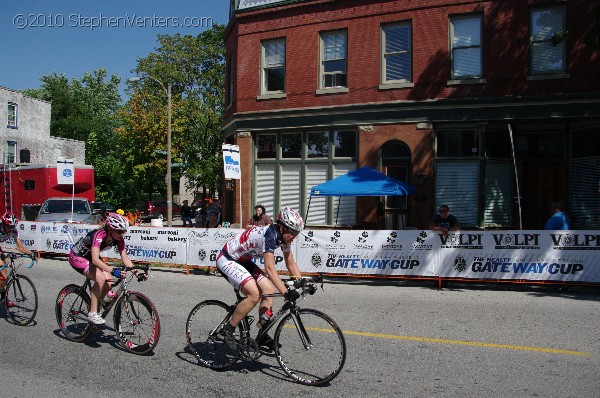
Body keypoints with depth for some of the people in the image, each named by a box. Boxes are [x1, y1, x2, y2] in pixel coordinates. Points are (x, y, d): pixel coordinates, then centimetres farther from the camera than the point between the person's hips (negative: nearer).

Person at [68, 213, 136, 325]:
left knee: (108, 284, -11)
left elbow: (125, 258, -16)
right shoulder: (99, 235, -36)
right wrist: (113, 271, -59)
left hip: (90, 257, 7)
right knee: (100, 278, -28)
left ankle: (93, 307, 13)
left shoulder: (118, 239, -16)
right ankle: (92, 313, -17)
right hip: (77, 257, -7)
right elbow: (95, 260, -47)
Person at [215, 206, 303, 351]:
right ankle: (228, 329, -5)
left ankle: (263, 337, 7)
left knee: (269, 290, -1)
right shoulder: (269, 235, -31)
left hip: (242, 261, 9)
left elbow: (290, 262, 3)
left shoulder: (283, 236, -5)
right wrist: (286, 292, -45)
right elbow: (269, 268, -38)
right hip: (227, 260, -9)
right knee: (254, 295, -23)